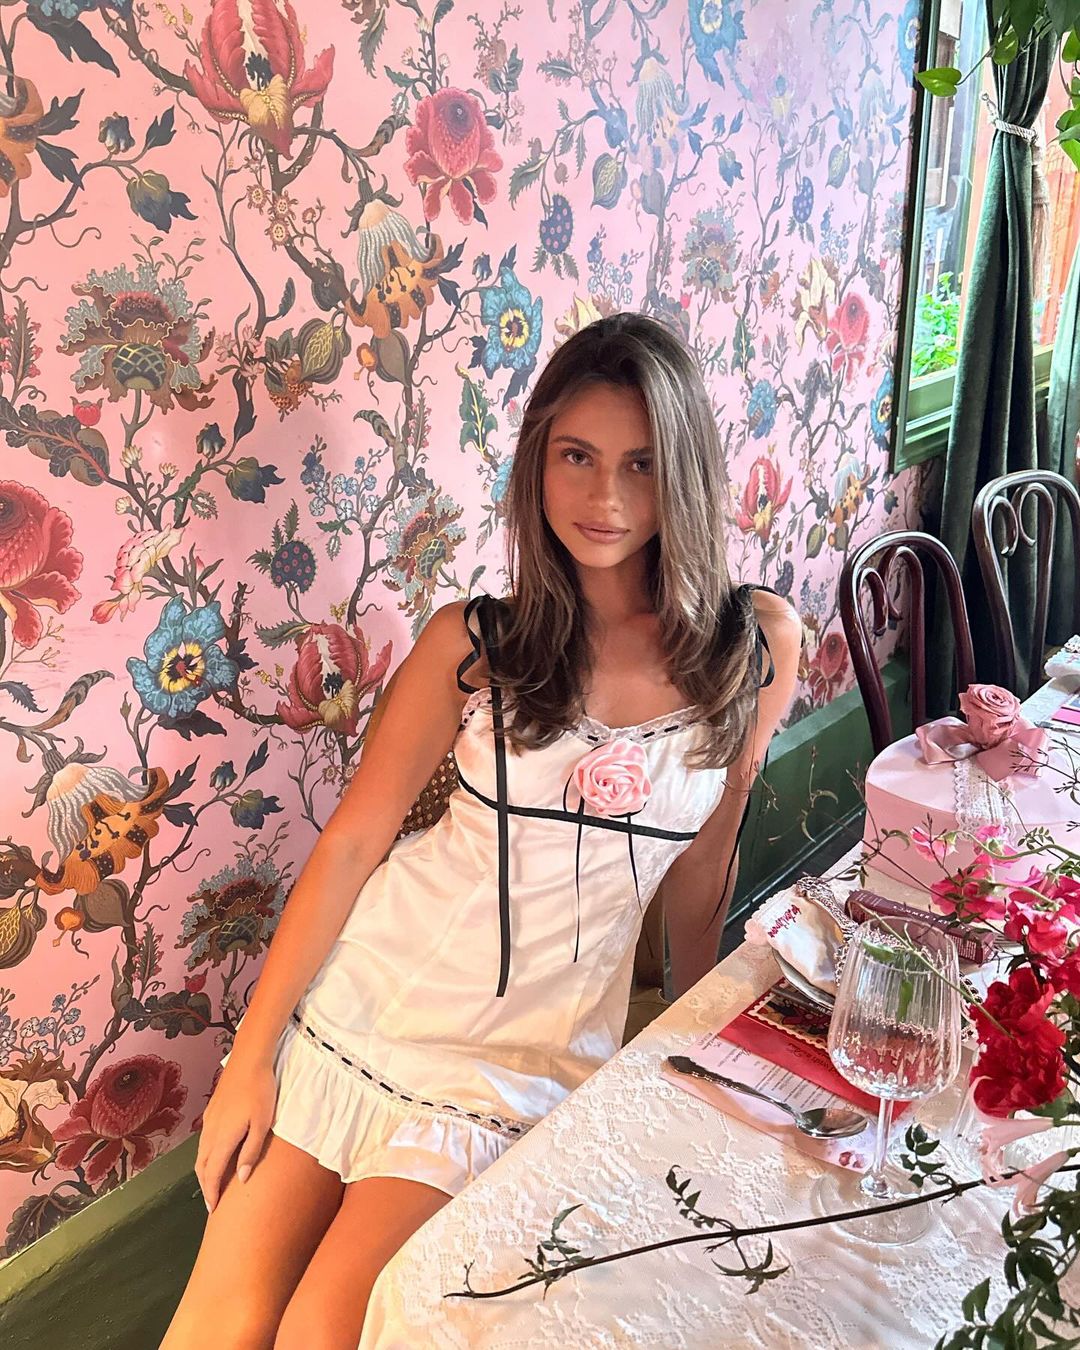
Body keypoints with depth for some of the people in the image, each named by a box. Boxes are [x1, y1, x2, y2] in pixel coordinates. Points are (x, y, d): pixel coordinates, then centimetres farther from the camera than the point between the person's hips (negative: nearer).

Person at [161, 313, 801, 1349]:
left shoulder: (756, 647, -6)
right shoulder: (474, 643, -8)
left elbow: (698, 874, 6)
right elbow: (352, 842, -5)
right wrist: (251, 1057, -4)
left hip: (526, 1054, 0)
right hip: (361, 995, 1)